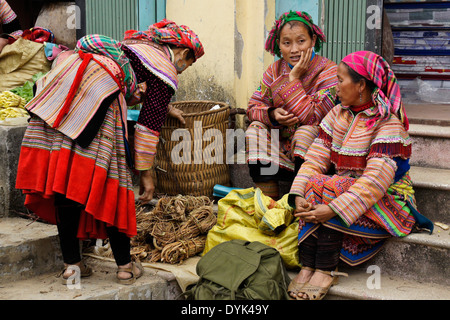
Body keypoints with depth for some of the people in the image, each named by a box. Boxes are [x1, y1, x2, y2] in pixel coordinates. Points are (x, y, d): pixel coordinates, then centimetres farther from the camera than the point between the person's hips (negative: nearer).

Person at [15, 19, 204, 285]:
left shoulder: (137, 44, 35)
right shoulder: (167, 71, 11)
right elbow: (150, 124, 4)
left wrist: (164, 106, 64)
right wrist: (145, 173, 10)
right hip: (97, 90, -8)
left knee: (62, 179, 7)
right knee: (108, 184, 1)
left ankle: (71, 264, 14)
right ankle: (125, 266, 11)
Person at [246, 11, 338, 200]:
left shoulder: (329, 71, -15)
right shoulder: (275, 70, 2)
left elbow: (312, 118, -25)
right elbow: (253, 106, 1)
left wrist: (293, 78, -22)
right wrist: (272, 114, -21)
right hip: (282, 147, 5)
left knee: (306, 131, -34)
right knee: (256, 129, -18)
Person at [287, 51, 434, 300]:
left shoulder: (388, 122, -17)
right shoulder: (337, 115, 6)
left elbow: (377, 178, -28)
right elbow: (315, 160, -3)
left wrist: (334, 208, -37)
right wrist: (298, 195, -21)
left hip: (386, 201, -6)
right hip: (343, 190, 6)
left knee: (328, 188, -30)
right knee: (313, 187, -24)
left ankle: (325, 270, -26)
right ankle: (307, 267, -27)